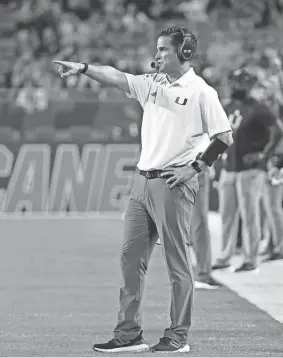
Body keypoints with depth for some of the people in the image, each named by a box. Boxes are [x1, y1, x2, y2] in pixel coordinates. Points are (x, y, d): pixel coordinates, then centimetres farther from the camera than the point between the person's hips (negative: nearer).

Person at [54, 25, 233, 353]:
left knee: (177, 263, -2)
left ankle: (178, 336, 5)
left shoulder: (201, 92, -5)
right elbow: (117, 77, 2)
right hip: (143, 179, 7)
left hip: (173, 183, -7)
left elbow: (225, 137, -6)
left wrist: (193, 168, -10)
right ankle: (128, 334, 9)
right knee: (131, 256, 5)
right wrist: (83, 68, -12)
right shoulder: (151, 83, 13)